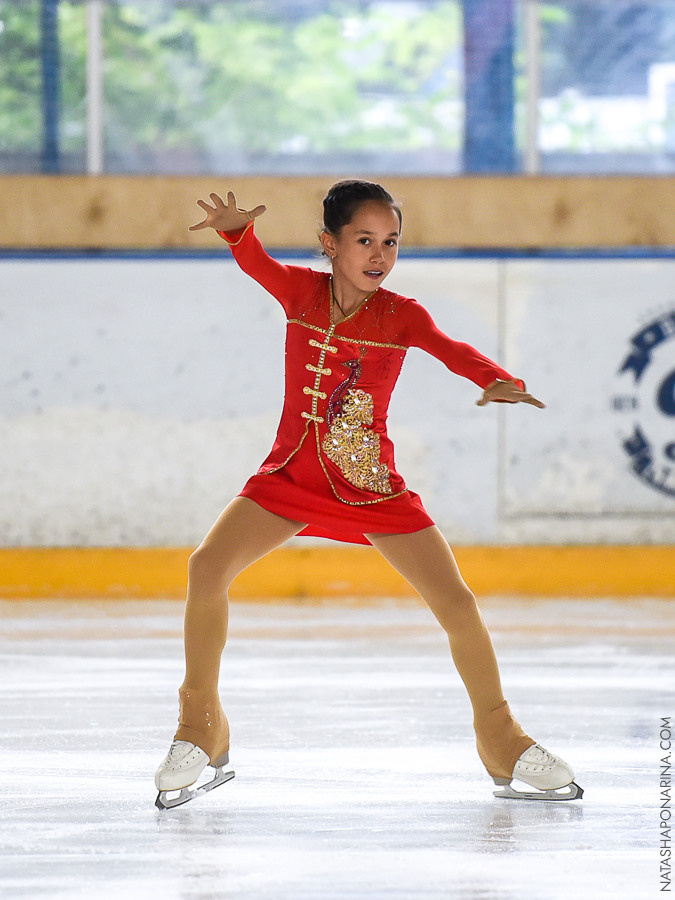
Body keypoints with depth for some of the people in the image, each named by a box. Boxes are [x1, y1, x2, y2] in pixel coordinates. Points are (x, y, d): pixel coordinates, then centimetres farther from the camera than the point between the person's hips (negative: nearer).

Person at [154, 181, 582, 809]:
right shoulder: (302, 290, -3)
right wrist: (235, 229, -46)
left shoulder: (399, 313, -7)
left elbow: (450, 349, -26)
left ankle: (504, 744, 14)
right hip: (291, 474, 1)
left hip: (372, 485, -1)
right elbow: (254, 261, -21)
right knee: (208, 568, -17)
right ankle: (200, 734, 0)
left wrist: (496, 380, -48)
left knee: (456, 604, -8)